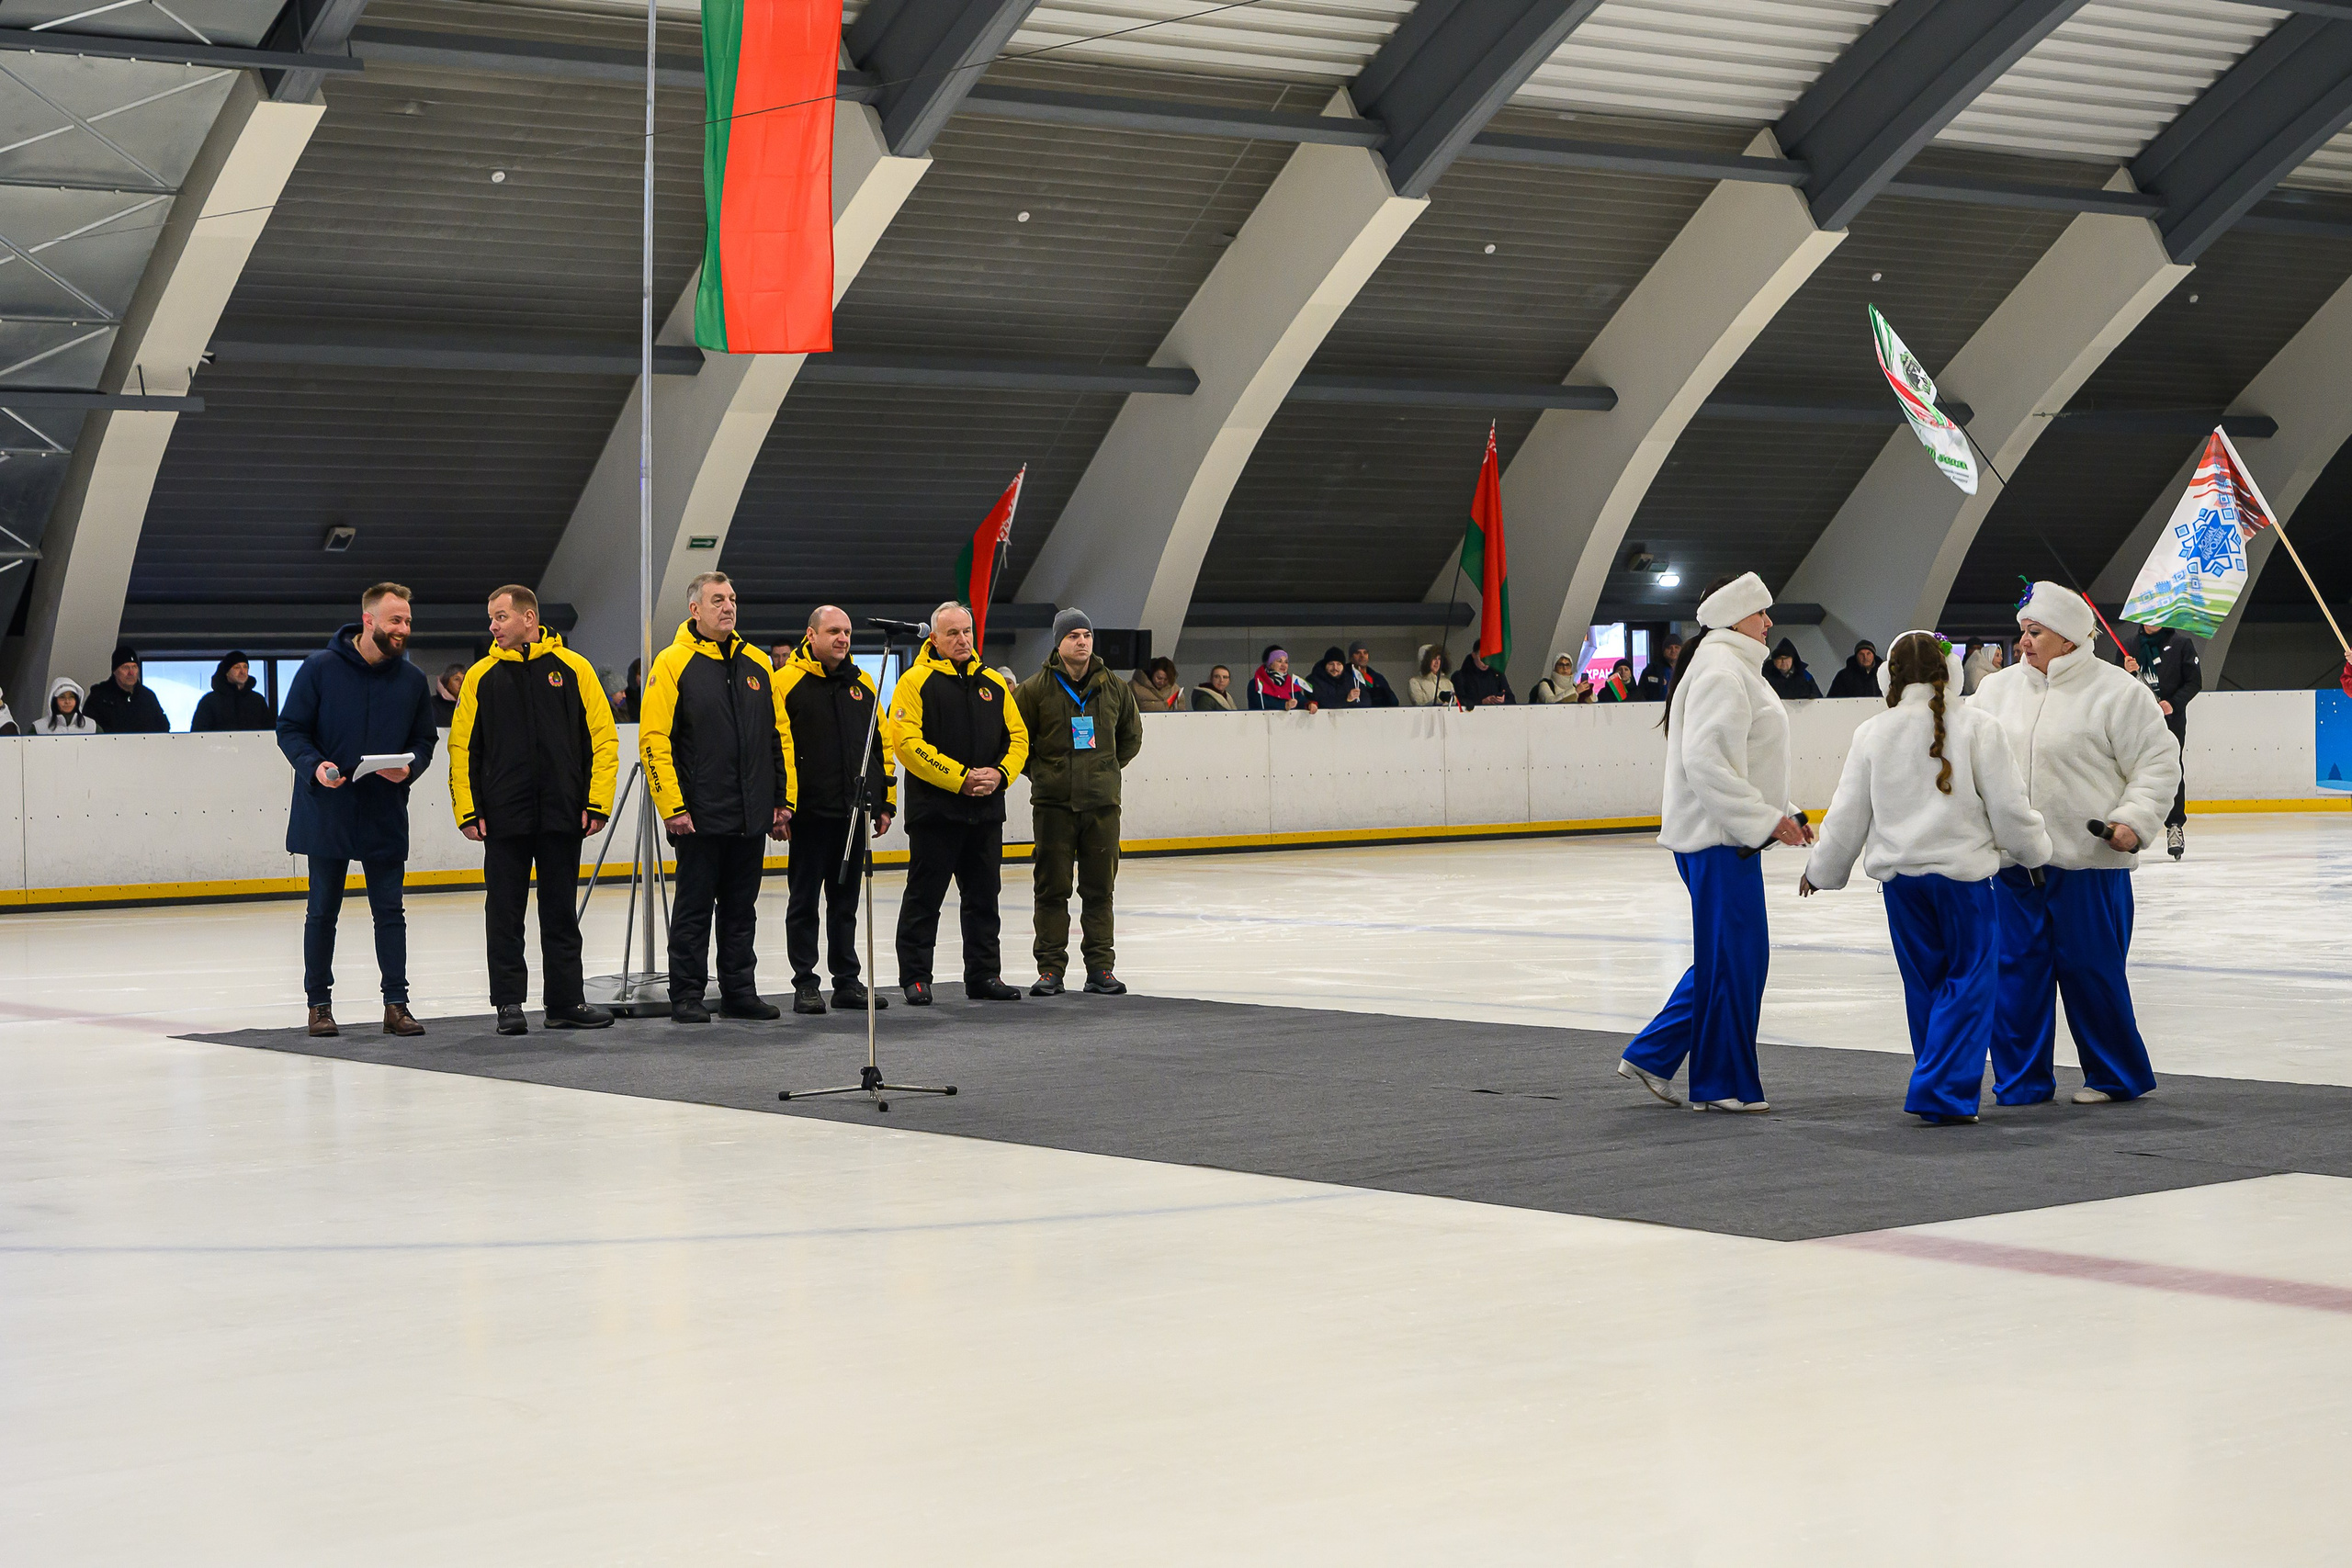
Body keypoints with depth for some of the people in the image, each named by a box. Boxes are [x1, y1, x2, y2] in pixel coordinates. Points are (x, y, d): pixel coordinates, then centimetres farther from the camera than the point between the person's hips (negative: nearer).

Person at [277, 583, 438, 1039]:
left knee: (390, 912, 4)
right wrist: (313, 765, -19)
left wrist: (409, 767, -11)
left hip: (386, 817, 2)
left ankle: (396, 1003, 10)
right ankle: (319, 1003, 16)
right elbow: (290, 728, -2)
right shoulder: (321, 668, -6)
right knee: (322, 911, 7)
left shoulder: (413, 680, 3)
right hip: (326, 813, -2)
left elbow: (425, 740, 11)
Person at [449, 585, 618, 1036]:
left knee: (561, 912, 8)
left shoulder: (573, 669, 1)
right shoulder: (481, 676, 4)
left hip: (562, 815, 0)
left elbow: (603, 739, 2)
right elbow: (462, 746, 4)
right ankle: (509, 1002, 9)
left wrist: (597, 803, -5)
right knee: (504, 912, 2)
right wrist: (467, 810, -4)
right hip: (503, 817, 0)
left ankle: (566, 1002, 15)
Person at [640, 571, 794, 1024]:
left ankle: (740, 991, 18)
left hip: (752, 817, 5)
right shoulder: (673, 663, -5)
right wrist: (672, 807, -14)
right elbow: (653, 740, -9)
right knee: (694, 909, 1)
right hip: (700, 815, -5)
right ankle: (687, 996, 7)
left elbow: (780, 736, 16)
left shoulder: (757, 663, 12)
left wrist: (783, 799, 10)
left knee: (741, 909, 11)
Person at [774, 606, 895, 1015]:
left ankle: (848, 981, 17)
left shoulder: (862, 683, 12)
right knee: (805, 900, 2)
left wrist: (886, 802, 12)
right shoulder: (786, 682, -4)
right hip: (809, 812, -5)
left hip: (853, 811, 5)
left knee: (845, 900, 11)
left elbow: (882, 744, 16)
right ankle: (805, 985, 7)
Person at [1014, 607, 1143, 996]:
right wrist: (1040, 771, 3)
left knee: (1100, 888, 5)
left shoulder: (1113, 687, 7)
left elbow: (1131, 735, 21)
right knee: (1052, 888, 1)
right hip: (1054, 803, -2)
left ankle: (1101, 968, 11)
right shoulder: (1036, 689, -3)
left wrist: (1108, 768, 13)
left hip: (1102, 803, 2)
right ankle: (1050, 968, 7)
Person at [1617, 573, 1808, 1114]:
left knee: (1730, 955, 14)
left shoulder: (1735, 669, 19)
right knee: (1733, 956, -4)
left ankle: (1652, 1055, 19)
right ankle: (1722, 1084, 4)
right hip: (1718, 838, -11)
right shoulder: (1720, 673, -15)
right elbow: (1706, 762, -24)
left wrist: (1780, 815, 15)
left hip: (1729, 834, 11)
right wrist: (1765, 821, -21)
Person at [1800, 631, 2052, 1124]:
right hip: (1962, 871, -4)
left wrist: (1821, 869, 22)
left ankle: (1941, 1084, 23)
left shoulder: (1873, 733, 1)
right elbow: (2009, 807, -5)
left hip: (1899, 874, 4)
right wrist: (2034, 851, 14)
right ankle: (1944, 1093, -7)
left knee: (1924, 984, 15)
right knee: (1968, 982, 2)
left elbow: (1848, 815, 7)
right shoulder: (1975, 728, -8)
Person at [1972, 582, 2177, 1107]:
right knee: (2017, 968, 6)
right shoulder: (1998, 689, 10)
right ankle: (2021, 1079, 17)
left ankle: (2117, 1076, 17)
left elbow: (2158, 763, -3)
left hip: (2088, 862, -5)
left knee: (2091, 970, 1)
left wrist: (2135, 820, -14)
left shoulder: (2116, 691, -5)